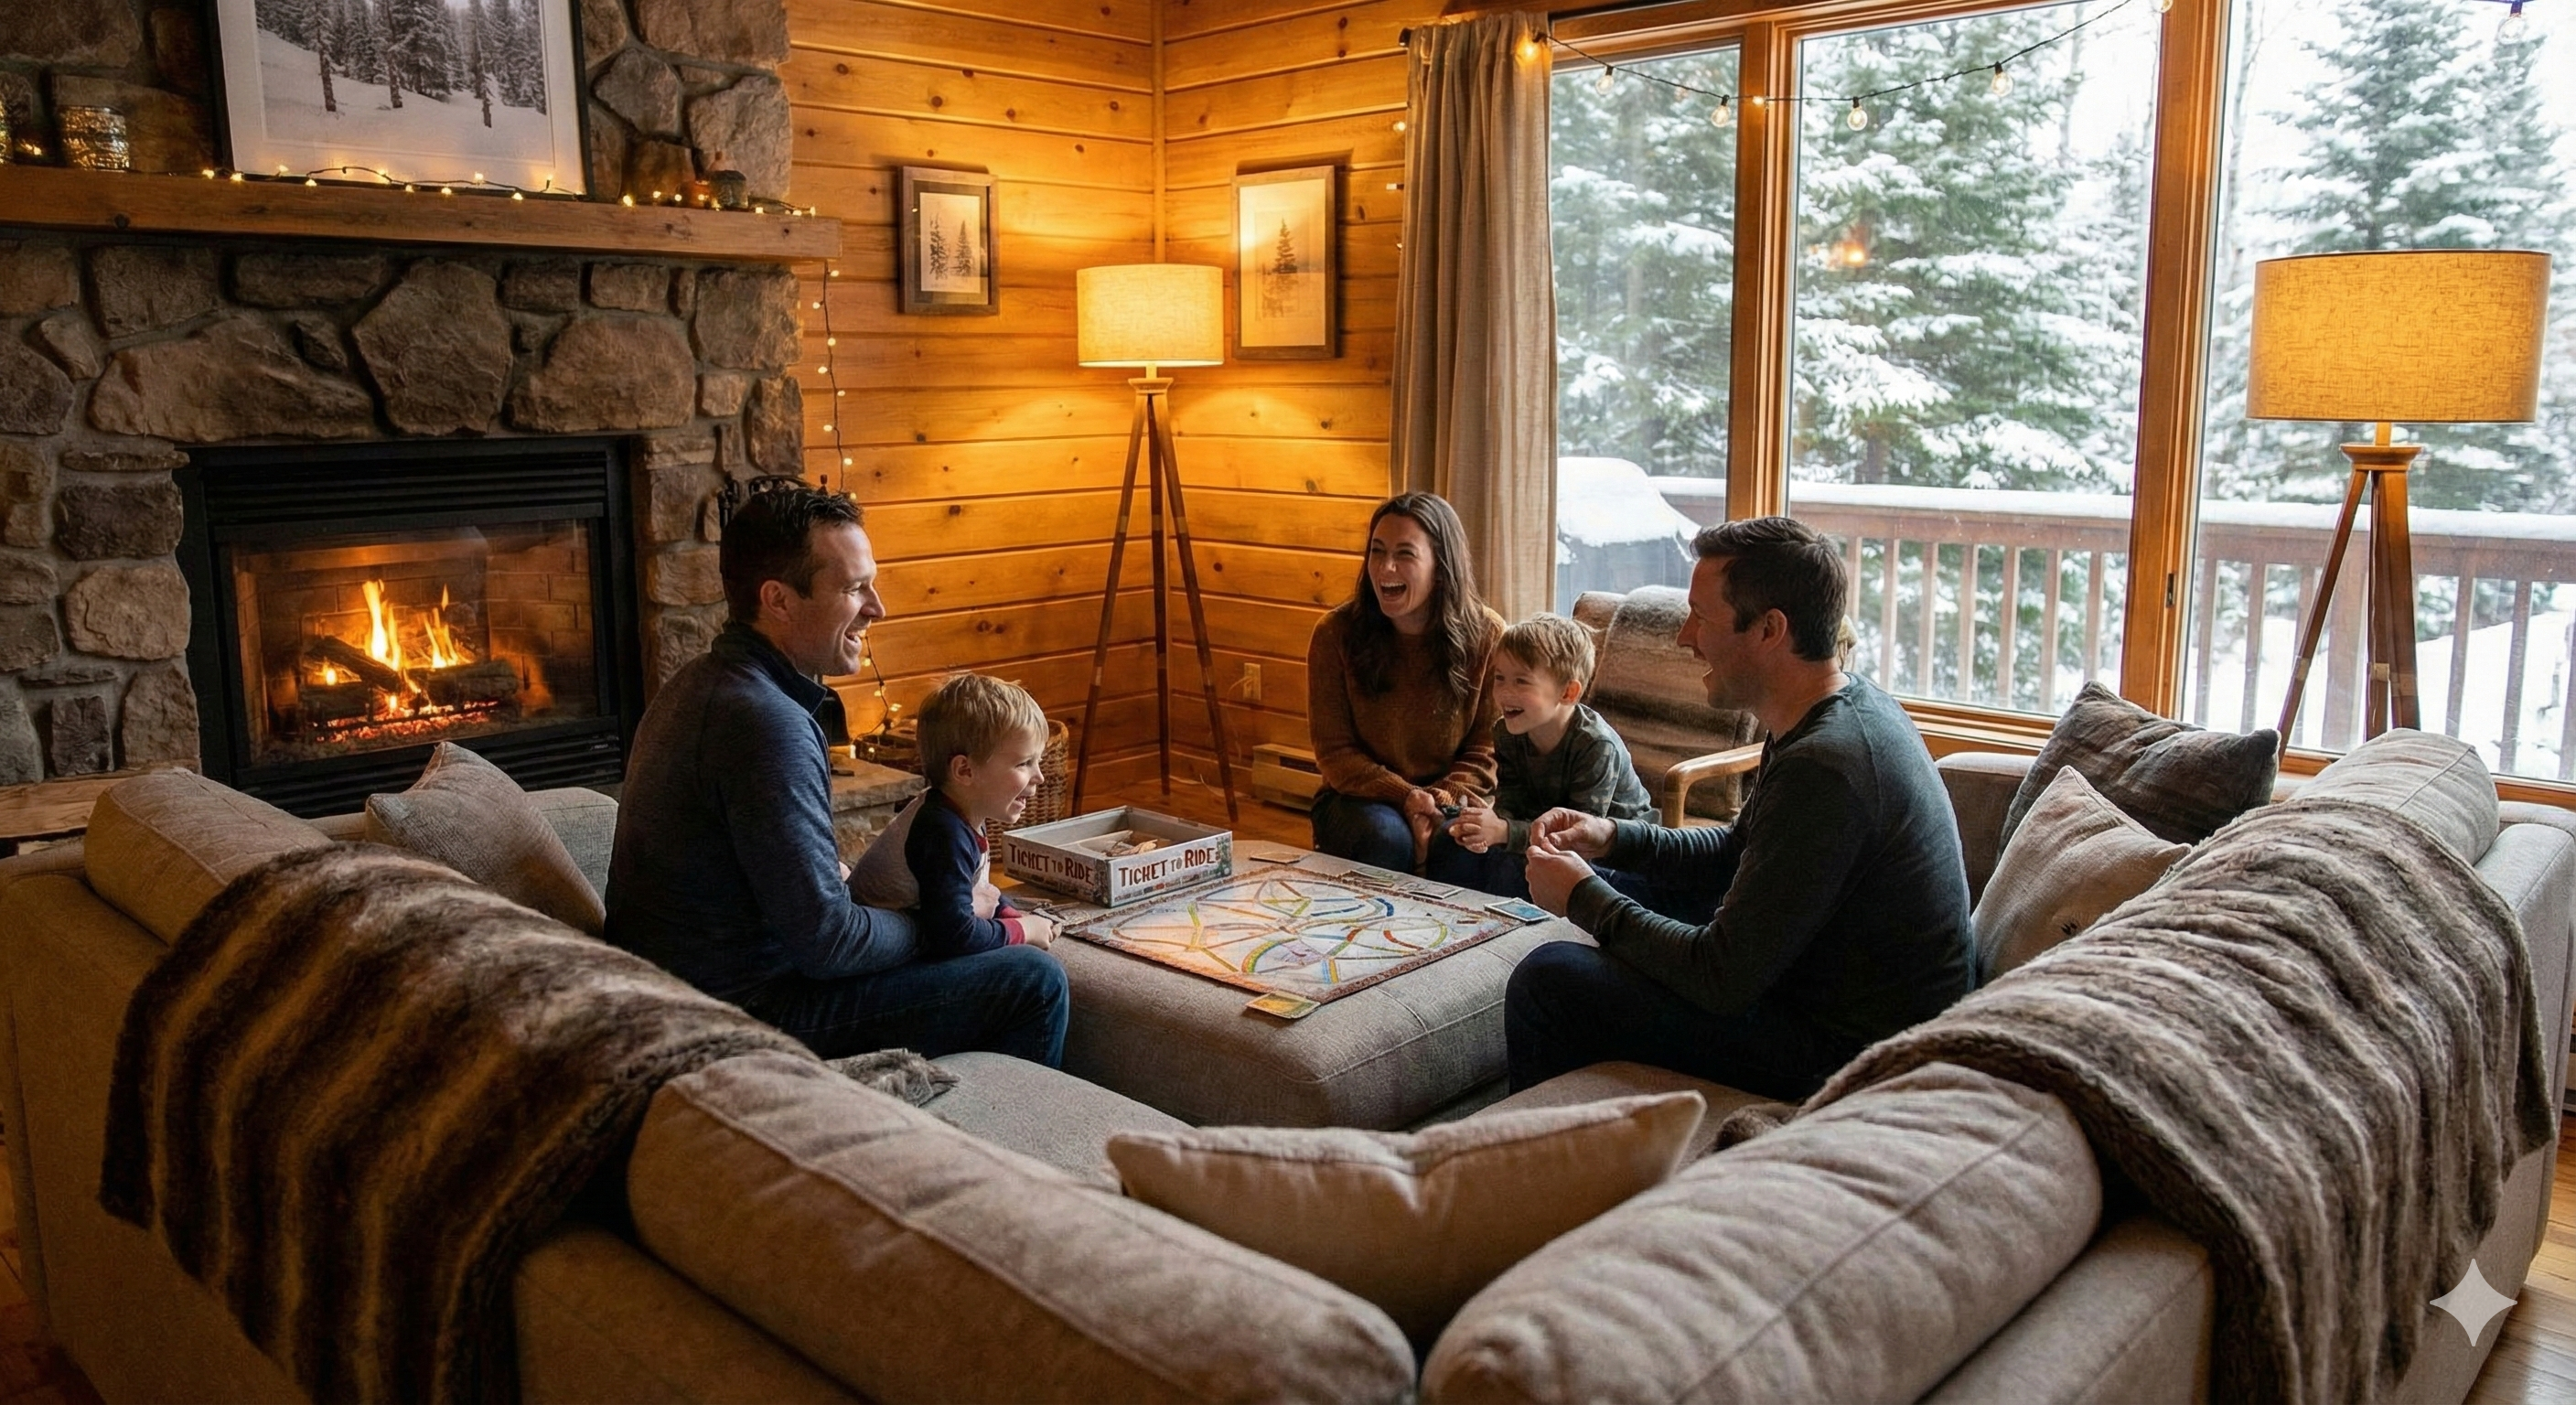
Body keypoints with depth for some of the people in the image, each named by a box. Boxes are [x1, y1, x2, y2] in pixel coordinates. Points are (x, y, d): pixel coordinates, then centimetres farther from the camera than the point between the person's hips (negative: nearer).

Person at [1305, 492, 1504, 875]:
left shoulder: (1486, 635, -5)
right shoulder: (1335, 633, -7)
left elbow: (1489, 747, -2)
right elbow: (1334, 750, -6)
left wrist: (1444, 798, -21)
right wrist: (1406, 798, -21)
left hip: (1454, 798, 1)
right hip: (1358, 800, 0)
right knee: (1386, 835, -33)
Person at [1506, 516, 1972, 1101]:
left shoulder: (1823, 767, -29)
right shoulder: (1851, 708, 4)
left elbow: (1721, 980, -25)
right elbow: (1738, 850, 18)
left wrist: (1583, 898, -12)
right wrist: (1615, 836, 4)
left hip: (1845, 1048, -10)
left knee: (1547, 979, -11)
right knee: (1634, 886, 22)